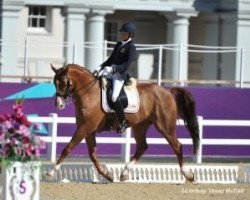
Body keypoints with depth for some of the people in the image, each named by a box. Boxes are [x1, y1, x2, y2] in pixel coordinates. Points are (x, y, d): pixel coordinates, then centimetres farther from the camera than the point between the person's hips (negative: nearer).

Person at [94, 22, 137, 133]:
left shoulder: (131, 47, -8)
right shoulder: (118, 45, 18)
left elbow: (127, 65, -18)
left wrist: (112, 68, -30)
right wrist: (100, 68, 9)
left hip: (120, 74, -9)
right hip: (110, 71, 9)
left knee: (114, 97, -26)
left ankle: (122, 123, -14)